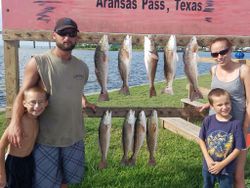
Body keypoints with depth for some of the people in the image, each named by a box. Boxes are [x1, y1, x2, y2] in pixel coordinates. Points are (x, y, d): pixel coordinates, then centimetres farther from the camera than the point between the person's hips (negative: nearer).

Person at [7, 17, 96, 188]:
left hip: (74, 135, 4)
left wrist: (84, 101, 6)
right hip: (45, 136, -4)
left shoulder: (82, 67, 3)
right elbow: (23, 94, -13)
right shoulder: (38, 63, -12)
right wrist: (15, 122, -26)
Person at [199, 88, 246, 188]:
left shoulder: (236, 124, -17)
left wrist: (222, 164, -15)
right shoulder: (208, 120, -12)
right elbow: (201, 140, -2)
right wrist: (208, 159, -12)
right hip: (208, 166, 2)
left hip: (227, 168, -2)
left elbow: (238, 148, -13)